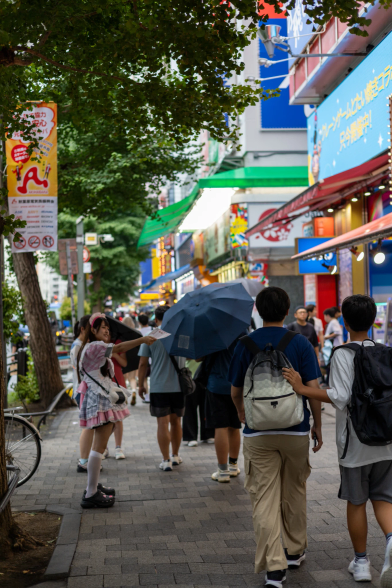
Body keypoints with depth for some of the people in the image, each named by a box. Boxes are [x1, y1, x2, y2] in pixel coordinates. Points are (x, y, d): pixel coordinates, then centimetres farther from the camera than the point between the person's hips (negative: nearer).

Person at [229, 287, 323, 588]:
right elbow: (313, 388, -8)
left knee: (265, 499, 1)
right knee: (294, 493, 19)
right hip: (295, 430, 1)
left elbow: (235, 390, 6)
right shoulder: (300, 343, -5)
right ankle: (295, 551, 33)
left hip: (258, 433, -1)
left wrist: (242, 413, 26)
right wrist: (318, 425, 4)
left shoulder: (245, 344, -2)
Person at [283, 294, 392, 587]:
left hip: (355, 442, -3)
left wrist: (301, 388, -20)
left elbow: (340, 397, -22)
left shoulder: (343, 354, -12)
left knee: (356, 501, 12)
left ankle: (361, 562, 22)